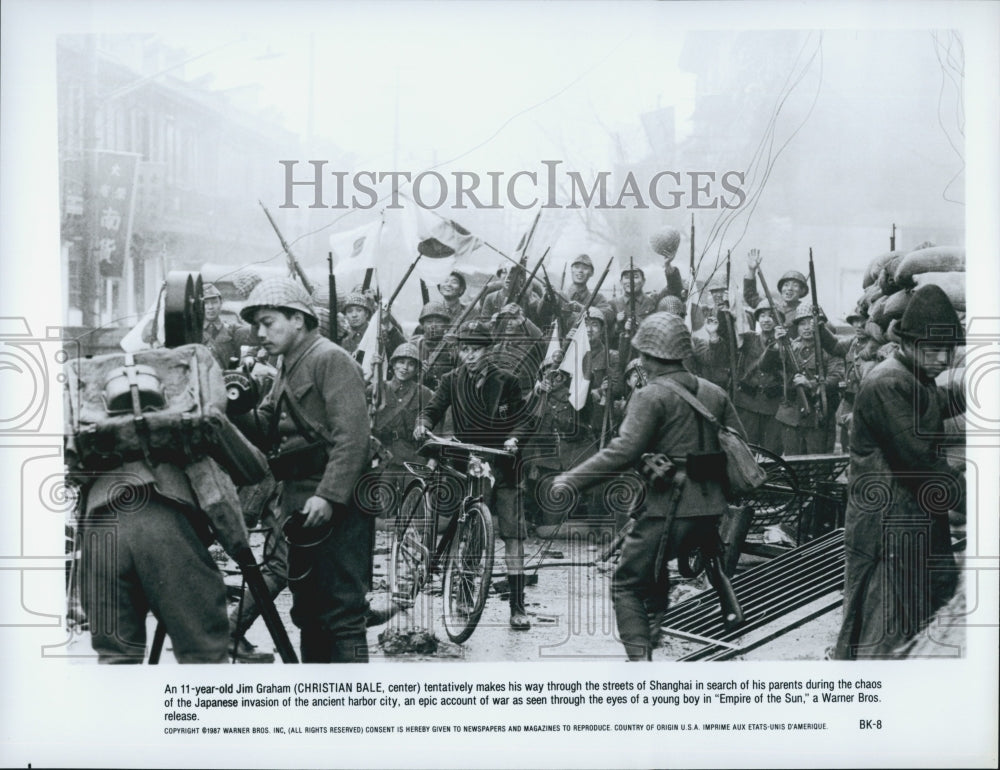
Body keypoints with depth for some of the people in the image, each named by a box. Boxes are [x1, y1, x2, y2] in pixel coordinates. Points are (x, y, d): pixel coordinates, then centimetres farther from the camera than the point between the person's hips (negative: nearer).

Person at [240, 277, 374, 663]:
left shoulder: (331, 359, -8)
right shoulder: (287, 369, 20)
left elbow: (352, 436, -18)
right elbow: (264, 429, 14)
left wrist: (328, 495, -24)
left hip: (335, 505, -9)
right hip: (302, 504, 9)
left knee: (342, 609, -9)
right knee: (308, 610, 14)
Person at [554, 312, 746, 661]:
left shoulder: (651, 395, -9)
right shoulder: (714, 393, 13)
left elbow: (624, 451, -20)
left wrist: (572, 480, -17)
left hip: (668, 507, -7)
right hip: (711, 508, 7)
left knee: (627, 584, 3)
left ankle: (640, 657, -9)